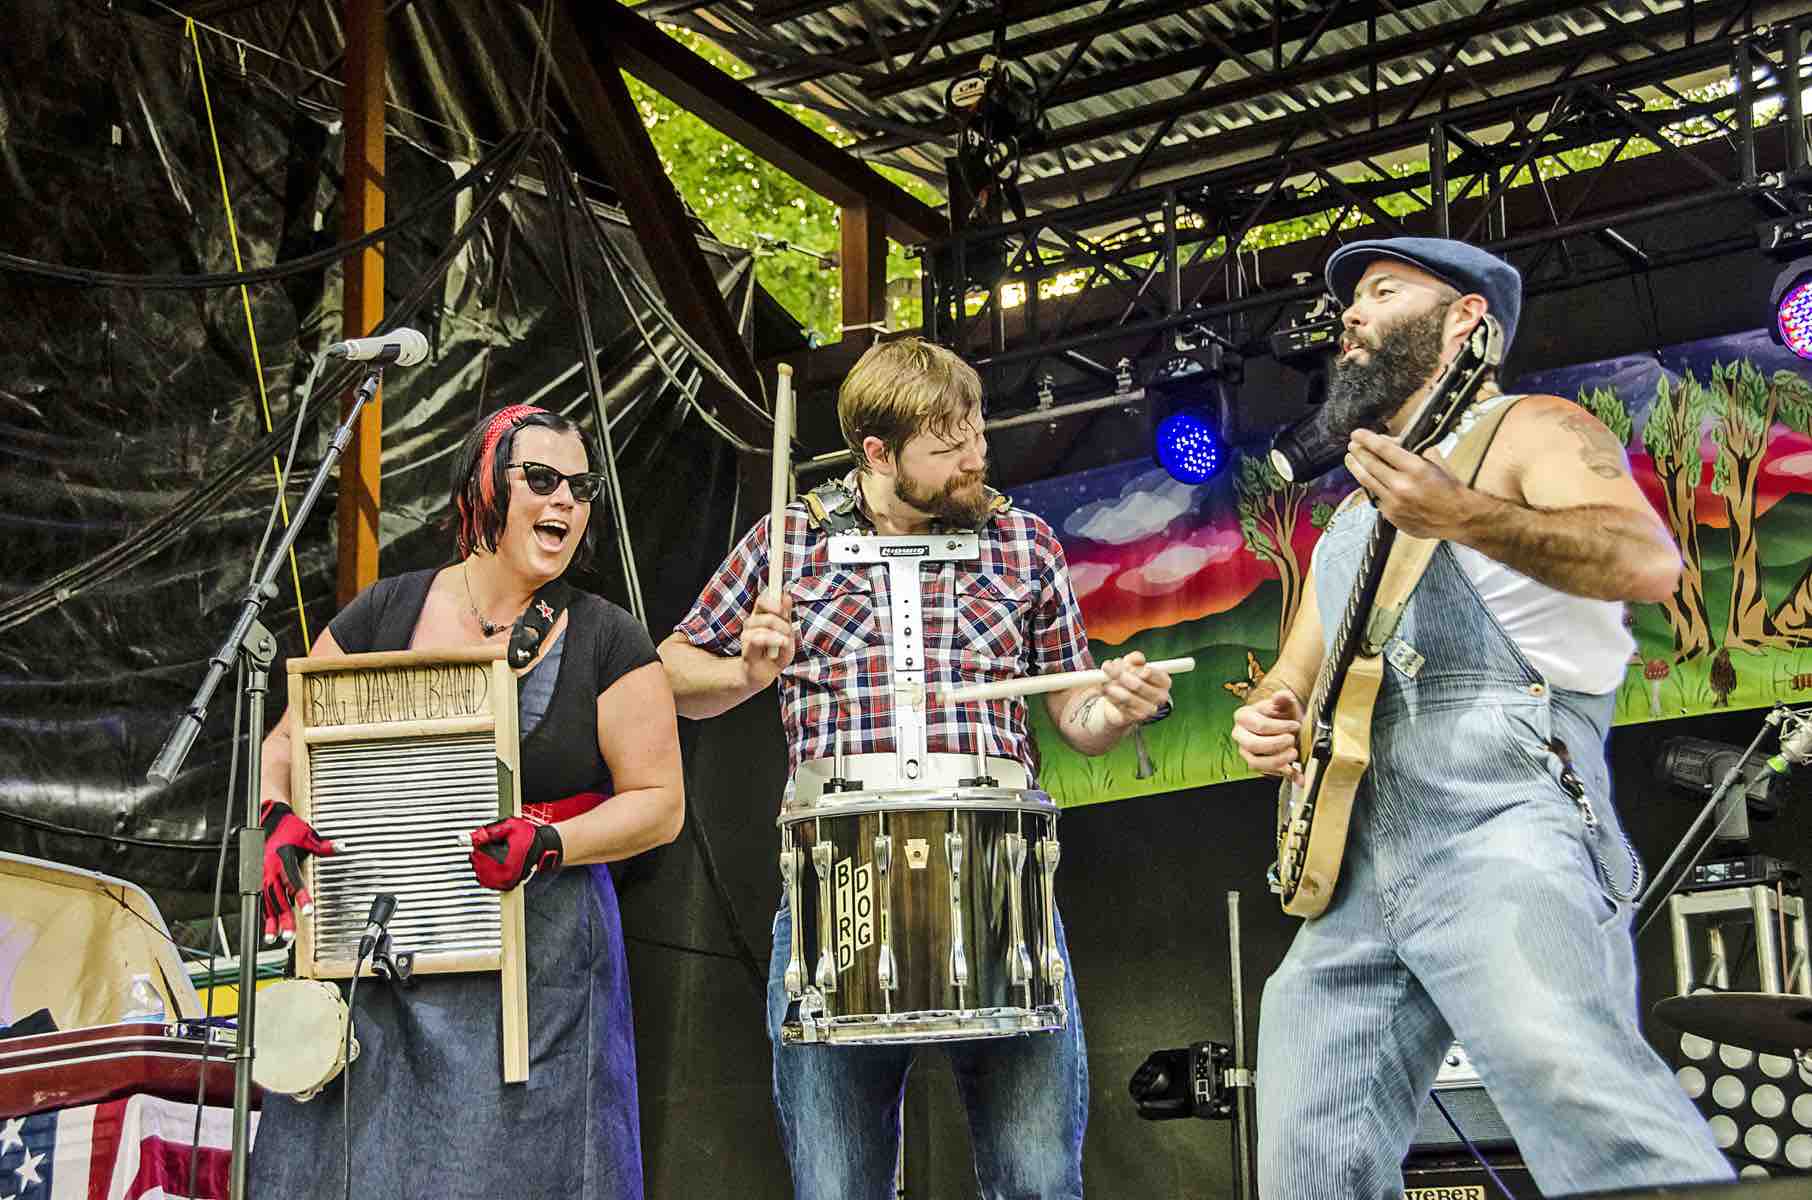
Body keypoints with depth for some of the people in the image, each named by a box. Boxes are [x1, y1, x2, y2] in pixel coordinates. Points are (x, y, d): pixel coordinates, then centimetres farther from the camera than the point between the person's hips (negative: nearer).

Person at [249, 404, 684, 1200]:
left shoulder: (606, 643, 0)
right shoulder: (386, 613, 5)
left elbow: (659, 802, -2)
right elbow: (289, 744, 13)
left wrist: (549, 845, -18)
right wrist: (281, 822, -8)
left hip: (537, 970, -2)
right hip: (373, 952, 2)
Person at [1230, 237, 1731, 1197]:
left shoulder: (1529, 429, 7)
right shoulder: (1354, 509, 31)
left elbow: (1648, 562, -13)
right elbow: (1295, 674, 34)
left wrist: (1460, 516, -28)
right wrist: (1264, 720, 8)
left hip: (1500, 814, -8)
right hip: (1352, 865, 8)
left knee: (1565, 1071, -33)